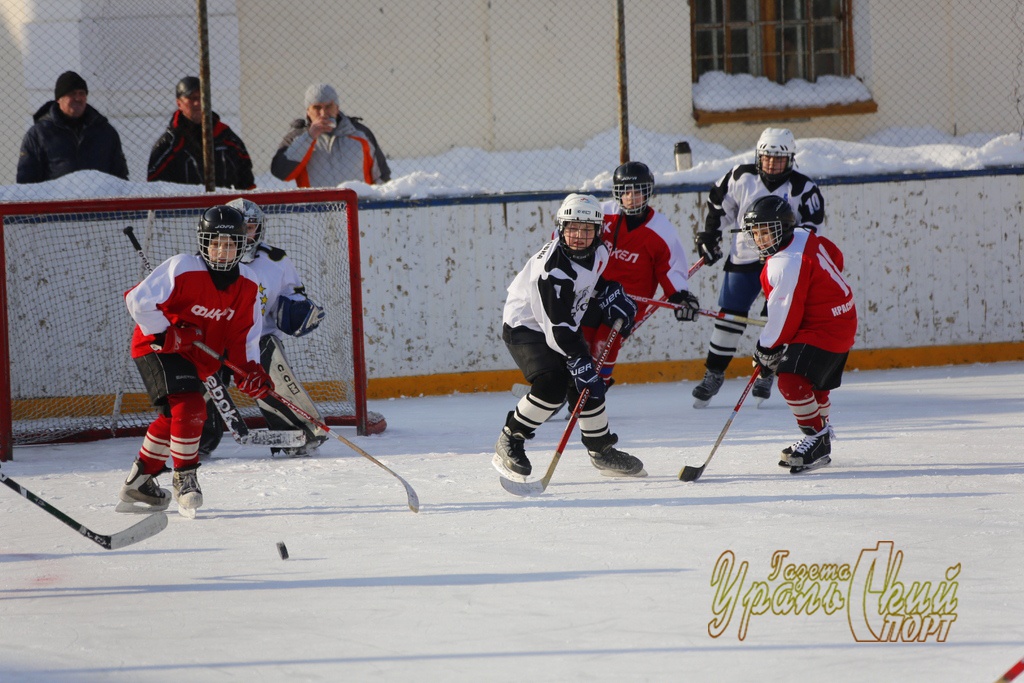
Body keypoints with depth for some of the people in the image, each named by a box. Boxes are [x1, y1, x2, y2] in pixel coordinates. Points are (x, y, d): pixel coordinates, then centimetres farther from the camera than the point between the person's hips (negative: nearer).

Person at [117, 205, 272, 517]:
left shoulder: (247, 285, -6)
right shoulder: (182, 269, -24)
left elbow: (243, 334, 1)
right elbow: (138, 300, -22)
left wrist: (249, 369, -14)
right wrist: (166, 334, -25)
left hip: (198, 359, 7)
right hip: (157, 348, -7)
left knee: (173, 419, 17)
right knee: (189, 408, -24)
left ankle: (138, 483, 34)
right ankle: (184, 479, -7)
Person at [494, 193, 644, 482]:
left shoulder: (598, 252, -6)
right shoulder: (553, 269, -32)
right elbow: (557, 327, -33)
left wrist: (613, 296, 2)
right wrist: (580, 361, -35)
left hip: (564, 325, 8)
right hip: (525, 327, -8)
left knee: (586, 387, 1)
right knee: (552, 384, -26)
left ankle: (602, 450, 20)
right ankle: (509, 442, -12)